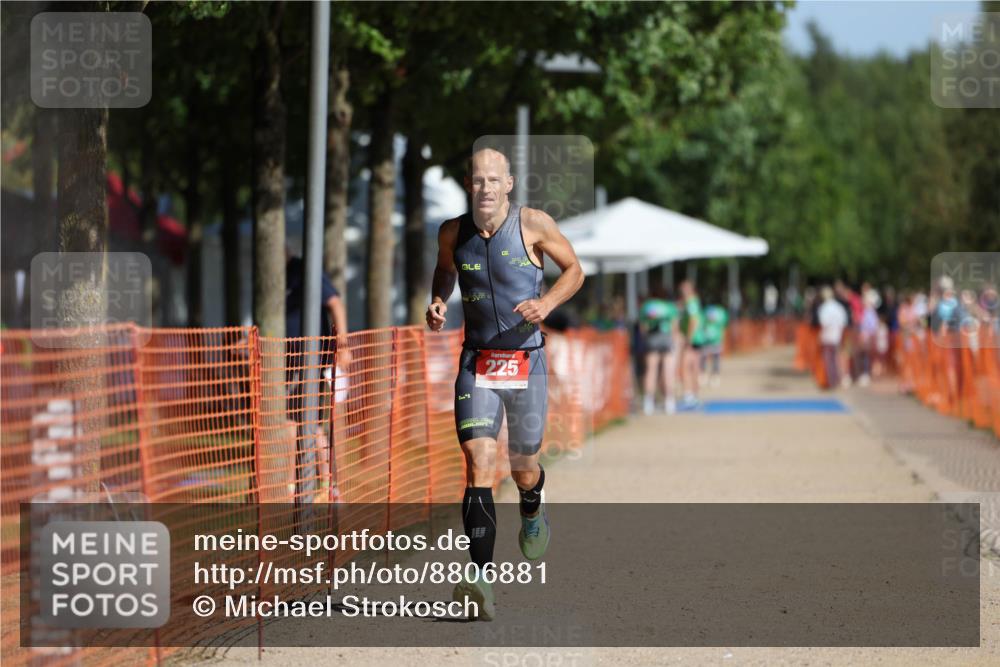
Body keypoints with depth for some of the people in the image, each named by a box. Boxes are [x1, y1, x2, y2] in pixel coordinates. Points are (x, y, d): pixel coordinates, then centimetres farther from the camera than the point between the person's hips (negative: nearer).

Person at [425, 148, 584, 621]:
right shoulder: (453, 233, 0)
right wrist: (437, 302, 1)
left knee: (523, 469, 10)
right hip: (477, 362, 1)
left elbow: (574, 270, 5)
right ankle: (481, 581, -25)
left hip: (526, 360, -1)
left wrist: (546, 303, -13)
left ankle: (533, 512, 51)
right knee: (479, 462, -16)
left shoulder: (533, 224, -7)